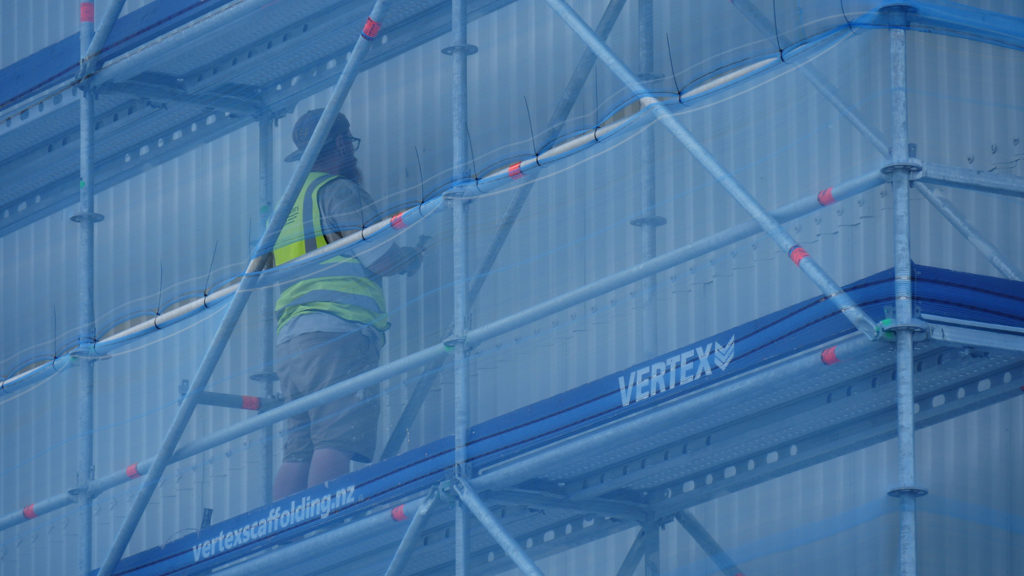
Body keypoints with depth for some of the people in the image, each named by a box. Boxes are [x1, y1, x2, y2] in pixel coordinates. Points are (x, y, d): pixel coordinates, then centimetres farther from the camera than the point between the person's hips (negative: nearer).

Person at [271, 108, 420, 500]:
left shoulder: (289, 204, 26)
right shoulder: (338, 190, 2)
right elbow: (374, 256, -8)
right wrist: (411, 259, 14)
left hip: (288, 337, 8)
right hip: (337, 333, -8)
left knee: (299, 450, 1)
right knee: (336, 442, -17)